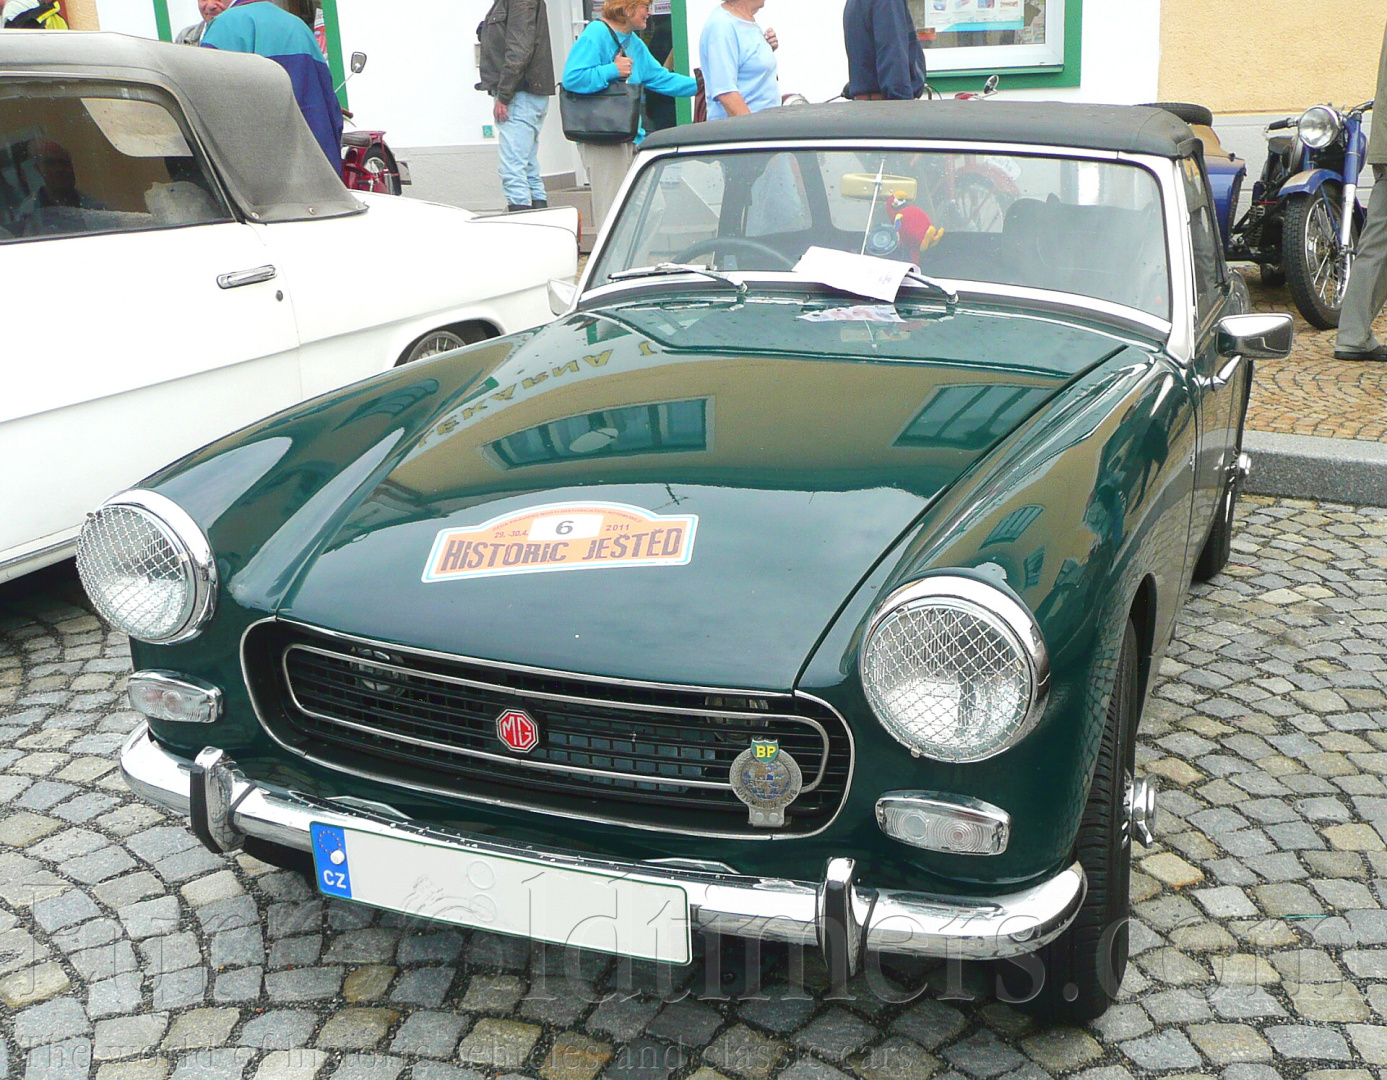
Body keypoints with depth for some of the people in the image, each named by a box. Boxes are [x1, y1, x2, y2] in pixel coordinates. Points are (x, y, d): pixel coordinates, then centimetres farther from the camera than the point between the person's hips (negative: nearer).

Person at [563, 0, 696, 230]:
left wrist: (701, 85, 21)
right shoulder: (595, 35, -10)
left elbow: (661, 79, 24)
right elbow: (571, 78, -21)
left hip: (632, 139, 9)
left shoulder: (634, 42, 18)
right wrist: (613, 71, -17)